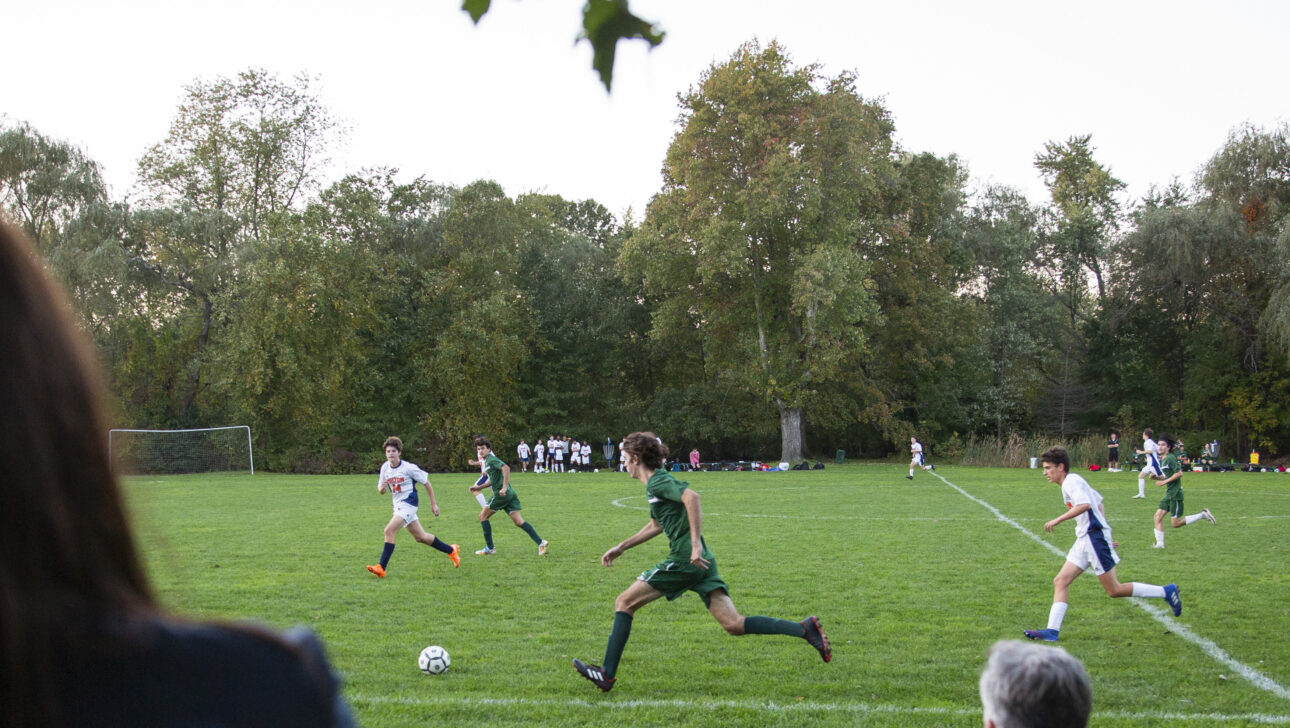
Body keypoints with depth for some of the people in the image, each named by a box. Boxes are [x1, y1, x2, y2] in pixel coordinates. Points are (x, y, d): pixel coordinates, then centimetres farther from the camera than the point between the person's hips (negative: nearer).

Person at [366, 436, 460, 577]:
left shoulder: (409, 468, -14)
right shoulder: (385, 467, 3)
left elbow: (427, 483, -5)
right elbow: (381, 490, 10)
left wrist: (433, 504, -2)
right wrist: (381, 488, -15)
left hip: (408, 503, -7)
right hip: (398, 504, 7)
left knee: (389, 531, -22)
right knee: (420, 537, 15)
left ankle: (381, 568, -21)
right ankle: (451, 551, 33)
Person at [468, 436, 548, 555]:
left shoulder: (491, 460, -8)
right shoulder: (487, 461, 22)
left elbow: (506, 468, -25)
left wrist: (504, 487, -28)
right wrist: (479, 487, 27)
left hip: (502, 494, -9)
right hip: (510, 494, 9)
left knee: (483, 516, 6)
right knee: (518, 521, 0)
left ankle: (489, 548, 8)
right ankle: (540, 543, -11)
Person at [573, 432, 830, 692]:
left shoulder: (657, 481, -6)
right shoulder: (656, 483, 23)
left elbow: (691, 497, -25)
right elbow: (656, 525, 39)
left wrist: (696, 543, -29)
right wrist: (621, 548, 42)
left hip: (684, 560, -9)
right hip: (701, 563, 9)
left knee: (624, 602, 2)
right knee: (734, 625, 1)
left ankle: (607, 674, 3)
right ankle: (805, 629, -8)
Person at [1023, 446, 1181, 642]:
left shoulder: (1071, 481, -13)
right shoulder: (1074, 482, 18)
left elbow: (1084, 505, -30)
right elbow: (1099, 504, 26)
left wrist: (1057, 520, -26)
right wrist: (1105, 535, 26)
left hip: (1095, 537, -10)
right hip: (1085, 540, 10)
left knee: (1114, 590, -4)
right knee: (1060, 581, 1)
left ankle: (1166, 591, 6)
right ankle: (1052, 630, -4)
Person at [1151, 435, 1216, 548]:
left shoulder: (1170, 458, -13)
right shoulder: (1164, 459, 15)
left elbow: (1179, 473, -20)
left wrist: (1164, 481, -19)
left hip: (1175, 493, -9)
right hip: (1169, 494, 9)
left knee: (1175, 523, -5)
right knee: (1158, 516, 1)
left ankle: (1203, 515, 5)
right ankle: (1160, 543, 3)